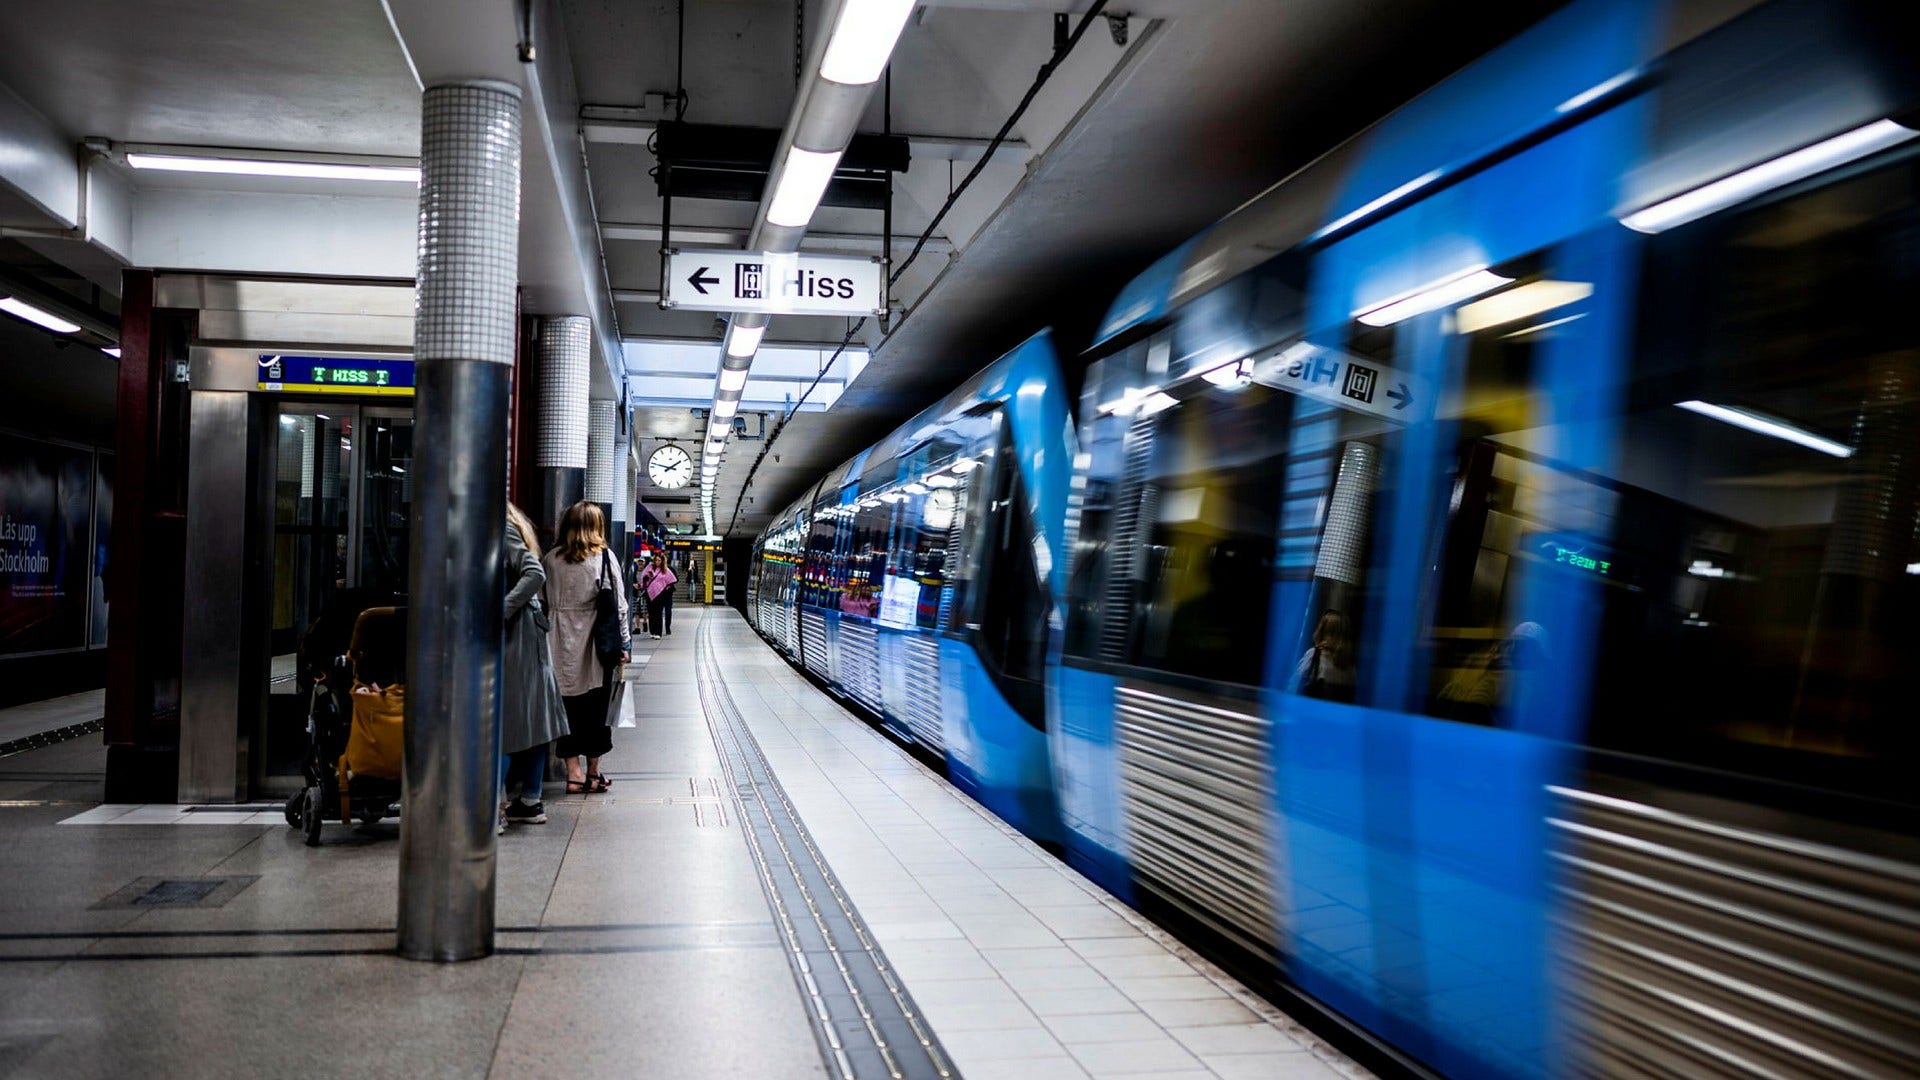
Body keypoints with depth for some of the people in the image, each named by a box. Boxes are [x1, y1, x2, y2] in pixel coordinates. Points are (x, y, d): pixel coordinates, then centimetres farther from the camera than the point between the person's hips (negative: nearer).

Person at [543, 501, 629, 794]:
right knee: (596, 707, 8)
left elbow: (546, 600, 2)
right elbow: (617, 603, -5)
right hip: (595, 642, -2)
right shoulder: (604, 556, -4)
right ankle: (593, 773, 16)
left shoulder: (552, 558, 3)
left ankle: (573, 773, 6)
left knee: (568, 704, 7)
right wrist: (623, 643, 1)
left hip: (563, 643, 2)